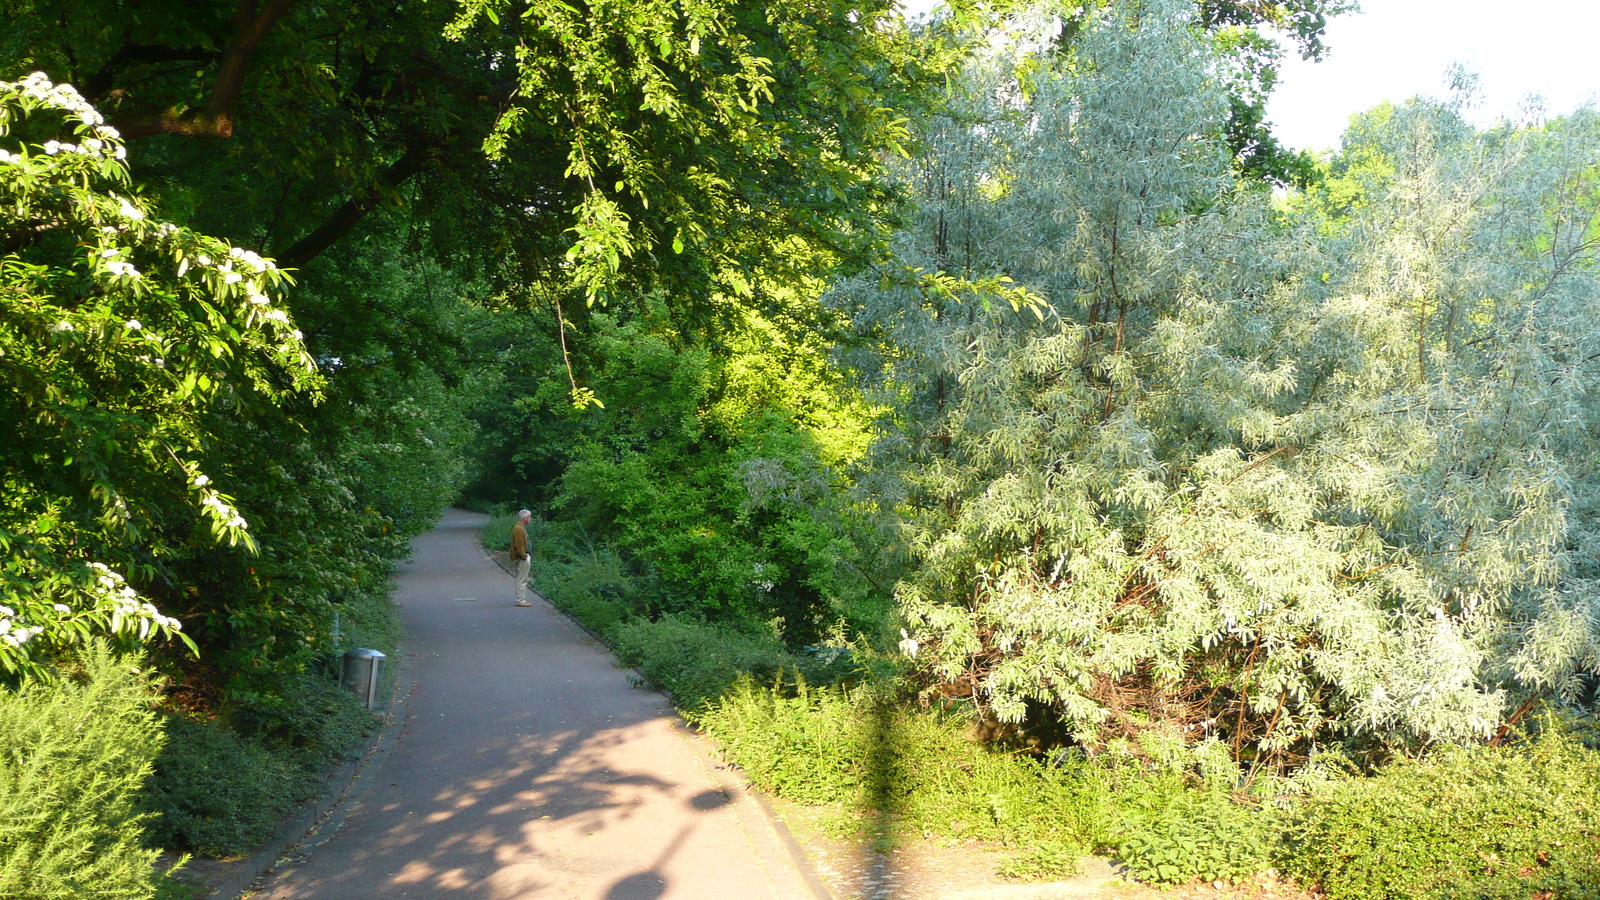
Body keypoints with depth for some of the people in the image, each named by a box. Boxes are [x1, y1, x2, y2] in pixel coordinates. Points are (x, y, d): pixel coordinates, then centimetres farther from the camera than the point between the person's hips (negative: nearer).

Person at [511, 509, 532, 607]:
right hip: (521, 558, -11)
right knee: (522, 580, -7)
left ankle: (521, 599, 18)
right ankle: (521, 600, -4)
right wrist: (523, 555, -18)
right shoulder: (519, 529, -18)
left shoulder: (520, 527, 15)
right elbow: (518, 545, -21)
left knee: (522, 580, 14)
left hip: (522, 558, 11)